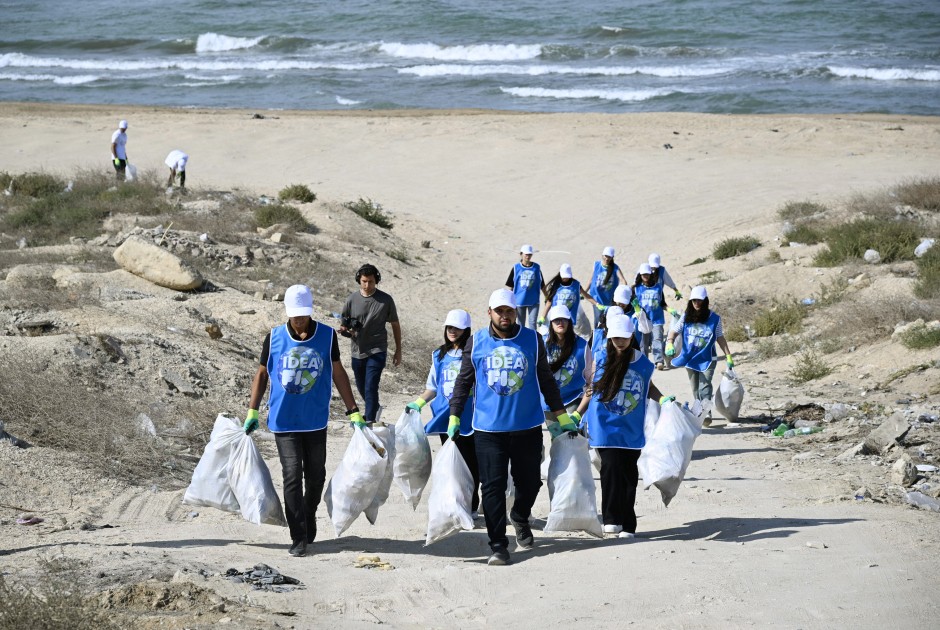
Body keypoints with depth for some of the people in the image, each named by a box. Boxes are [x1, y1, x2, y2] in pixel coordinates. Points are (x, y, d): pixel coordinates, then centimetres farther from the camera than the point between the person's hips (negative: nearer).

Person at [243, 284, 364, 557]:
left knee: (315, 476, 11)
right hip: (283, 420, -1)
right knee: (292, 476, -9)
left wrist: (354, 412, 6)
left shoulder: (326, 336, -1)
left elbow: (338, 373, 7)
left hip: (315, 421, 1)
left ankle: (308, 520, 35)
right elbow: (262, 373, 9)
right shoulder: (274, 338, -1)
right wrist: (252, 412, 6)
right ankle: (299, 538, -6)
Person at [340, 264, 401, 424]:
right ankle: (374, 408, 46)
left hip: (377, 351, -4)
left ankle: (370, 421, -13)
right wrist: (346, 330, -18)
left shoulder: (385, 300, -6)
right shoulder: (352, 299, -2)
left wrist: (398, 350, 6)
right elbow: (344, 323, 7)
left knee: (371, 387, -15)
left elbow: (395, 325, 4)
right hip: (358, 350, 4)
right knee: (361, 387, 19)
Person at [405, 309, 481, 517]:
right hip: (445, 419, 4)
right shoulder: (439, 355, 13)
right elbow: (433, 388, 18)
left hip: (469, 418, -4)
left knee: (470, 463, -1)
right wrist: (418, 403, 4)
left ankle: (471, 506, 7)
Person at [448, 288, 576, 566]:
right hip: (488, 428, -1)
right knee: (493, 486, -5)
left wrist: (561, 416, 12)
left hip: (527, 427, 1)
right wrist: (453, 418, 4)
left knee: (529, 481, 11)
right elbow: (463, 382, 9)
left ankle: (520, 519, 41)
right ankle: (498, 545, -1)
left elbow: (546, 380, 12)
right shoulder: (476, 342, 2)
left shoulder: (532, 340, 3)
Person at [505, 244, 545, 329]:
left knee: (532, 322, -6)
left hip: (533, 301, 0)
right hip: (520, 300, 0)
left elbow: (542, 285, 9)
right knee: (521, 323, 10)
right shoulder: (516, 268, -2)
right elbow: (510, 285, 2)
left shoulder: (536, 268, 1)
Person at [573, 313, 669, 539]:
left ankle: (628, 526, 13)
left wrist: (664, 400, 5)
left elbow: (648, 387, 21)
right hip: (605, 427, -2)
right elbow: (591, 390, 10)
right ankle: (612, 519, -15)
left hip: (632, 429, 2)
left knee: (629, 475, 5)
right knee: (611, 469, -18)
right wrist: (577, 415, 5)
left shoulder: (643, 363, 4)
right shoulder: (601, 360, 0)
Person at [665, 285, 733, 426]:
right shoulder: (686, 317, 2)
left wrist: (728, 356, 1)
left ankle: (707, 413, -28)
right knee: (695, 389, 10)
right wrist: (669, 343, -18)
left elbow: (720, 338, 4)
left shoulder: (714, 318, -2)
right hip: (690, 358, 3)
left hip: (707, 358, -3)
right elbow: (674, 331, 3)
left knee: (704, 385, -20)